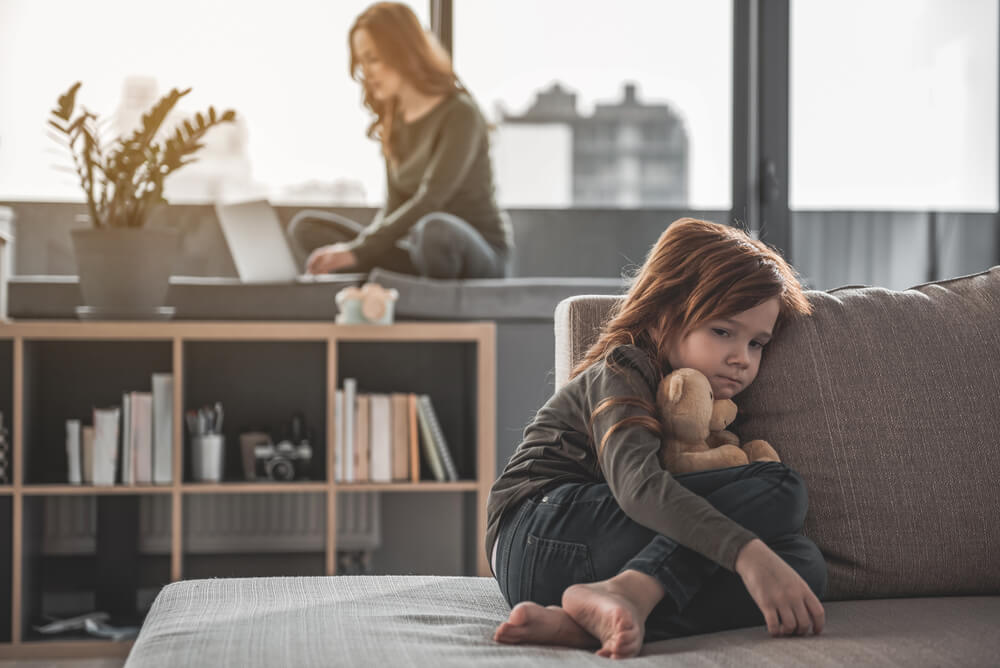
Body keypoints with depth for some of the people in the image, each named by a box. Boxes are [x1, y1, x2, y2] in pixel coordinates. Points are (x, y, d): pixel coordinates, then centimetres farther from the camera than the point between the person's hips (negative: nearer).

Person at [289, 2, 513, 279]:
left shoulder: (459, 114, -13)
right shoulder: (394, 121, 10)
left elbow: (428, 202, -23)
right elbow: (396, 205, 9)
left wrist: (359, 251, -29)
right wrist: (364, 241, -12)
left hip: (480, 255, -7)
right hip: (416, 249, 8)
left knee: (435, 229, -43)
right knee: (306, 226, -7)